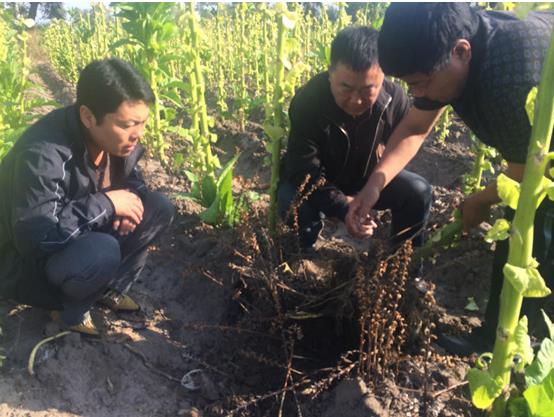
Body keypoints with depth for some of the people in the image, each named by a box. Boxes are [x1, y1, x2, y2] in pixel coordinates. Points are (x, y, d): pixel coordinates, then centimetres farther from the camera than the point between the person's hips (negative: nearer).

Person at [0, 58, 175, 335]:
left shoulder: (114, 136, -12)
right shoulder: (43, 155, -35)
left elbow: (131, 179, 7)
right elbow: (35, 237, -39)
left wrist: (129, 200, -17)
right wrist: (106, 204, -32)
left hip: (82, 235, 7)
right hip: (26, 258, -7)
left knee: (159, 209, -7)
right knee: (102, 252, -36)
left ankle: (109, 289, 6)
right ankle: (69, 309, -3)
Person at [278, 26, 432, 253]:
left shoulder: (395, 99, -21)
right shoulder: (307, 103, -32)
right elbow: (304, 172, -33)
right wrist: (344, 208, -47)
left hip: (367, 177, 3)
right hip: (314, 182, -3)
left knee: (419, 192, -16)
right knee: (295, 202, -35)